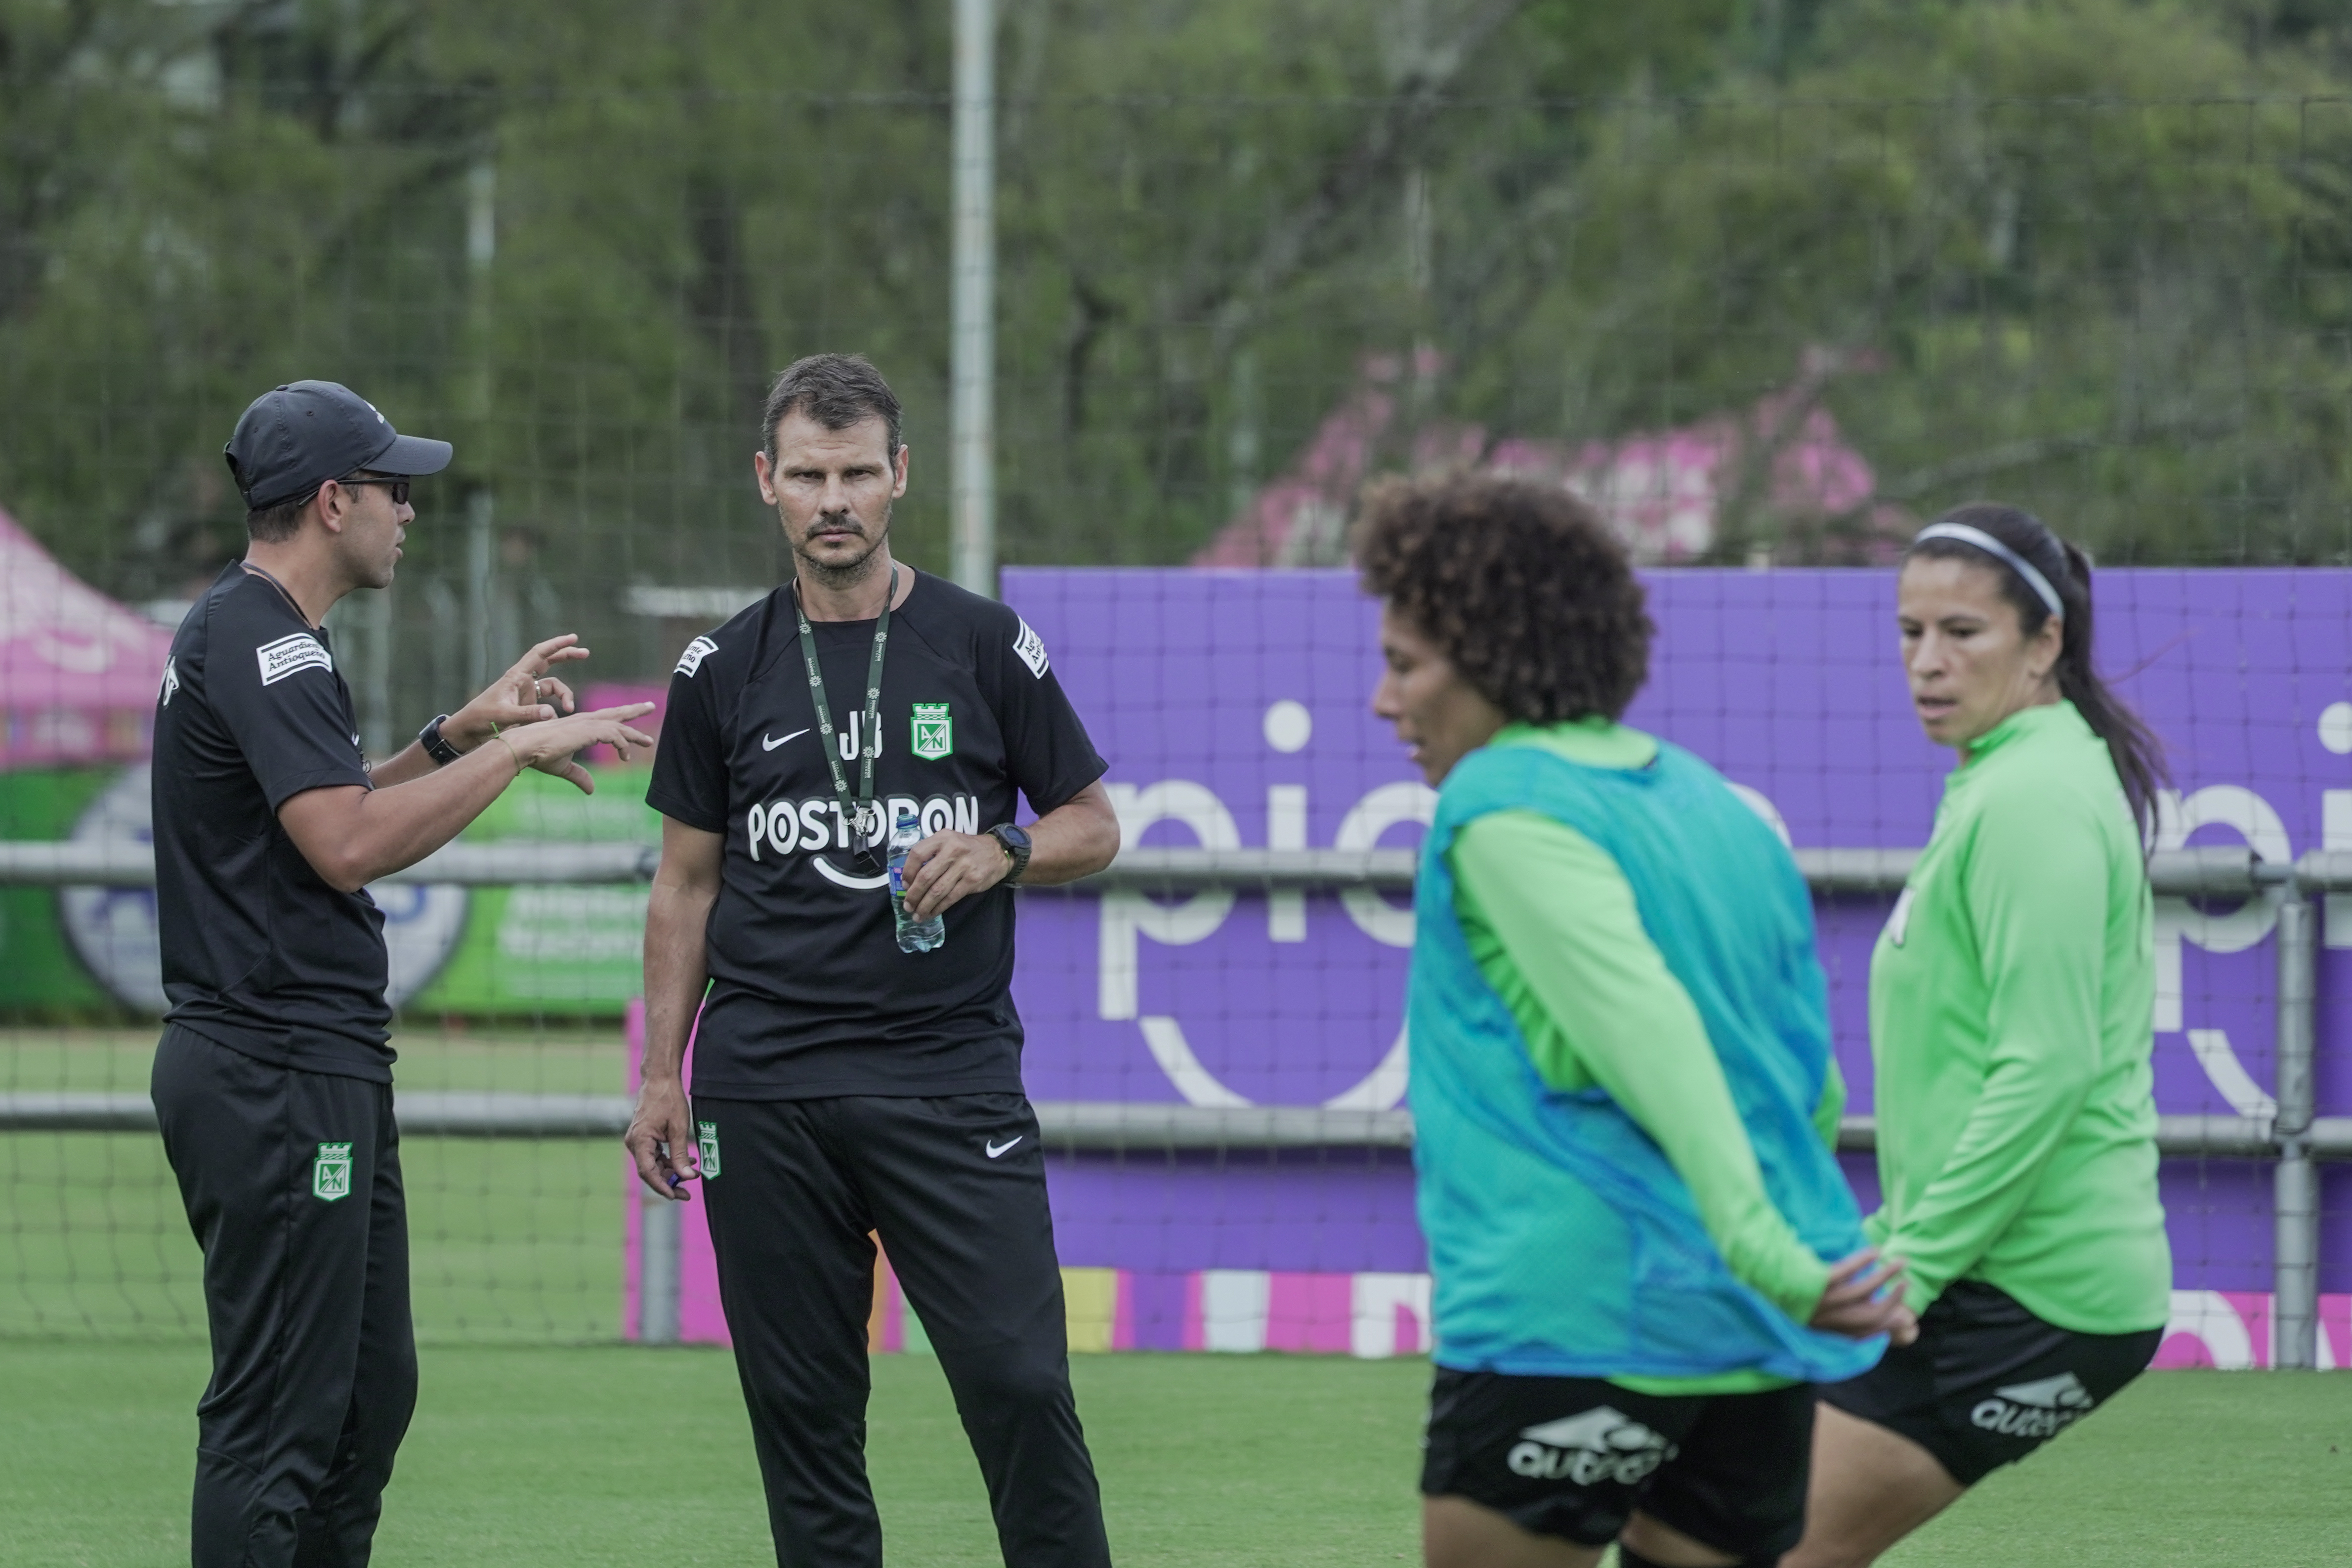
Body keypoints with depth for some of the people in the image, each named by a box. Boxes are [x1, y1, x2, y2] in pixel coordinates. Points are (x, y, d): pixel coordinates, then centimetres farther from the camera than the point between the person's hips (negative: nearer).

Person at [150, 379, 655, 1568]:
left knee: (369, 1396, 15)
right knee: (276, 1420, -10)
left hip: (325, 1069, 11)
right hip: (275, 1078, -11)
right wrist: (514, 750, -17)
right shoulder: (263, 640, -16)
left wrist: (465, 731, 20)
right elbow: (346, 845, -25)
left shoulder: (246, 631, 18)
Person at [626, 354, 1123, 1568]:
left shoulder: (983, 646, 4)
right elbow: (687, 886, 14)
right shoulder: (724, 671, 9)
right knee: (800, 1409, 3)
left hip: (951, 1070, -2)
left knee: (1019, 1384, -10)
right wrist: (660, 1077, 8)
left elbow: (1093, 827, 10)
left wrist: (1000, 851, -11)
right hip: (765, 1086, 2)